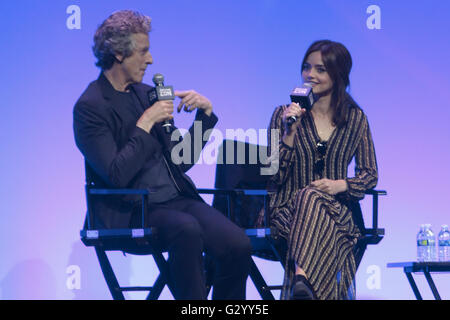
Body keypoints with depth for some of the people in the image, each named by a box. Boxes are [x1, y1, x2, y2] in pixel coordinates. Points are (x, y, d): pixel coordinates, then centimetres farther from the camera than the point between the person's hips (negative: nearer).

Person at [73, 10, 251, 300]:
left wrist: (206, 113, 8)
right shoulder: (90, 106, -5)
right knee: (187, 229, -37)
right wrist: (147, 122, -15)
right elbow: (117, 175, -18)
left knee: (239, 245, -20)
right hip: (131, 213, -7)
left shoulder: (146, 93, 17)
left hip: (178, 199, 7)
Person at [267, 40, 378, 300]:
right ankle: (304, 283, -51)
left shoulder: (355, 119, 12)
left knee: (311, 198, -38)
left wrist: (340, 185, -11)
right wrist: (290, 132, -12)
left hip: (338, 208, 0)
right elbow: (274, 176, 1)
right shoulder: (284, 115, 8)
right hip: (290, 208, 0)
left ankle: (301, 278, -56)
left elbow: (370, 175, 10)